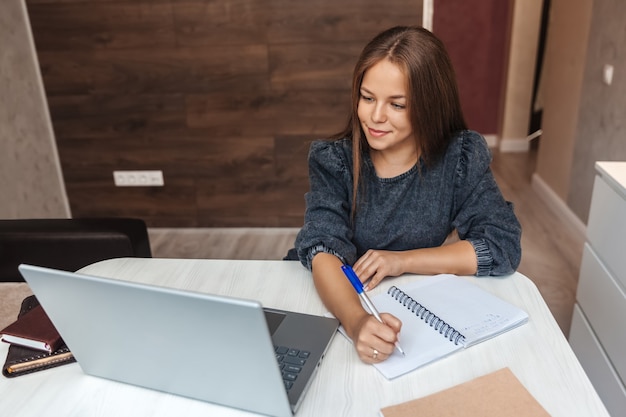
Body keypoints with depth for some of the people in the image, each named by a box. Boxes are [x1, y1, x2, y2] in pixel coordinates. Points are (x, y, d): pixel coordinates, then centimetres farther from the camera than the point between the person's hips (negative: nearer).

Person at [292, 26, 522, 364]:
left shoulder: (461, 157, -5)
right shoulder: (333, 161, -7)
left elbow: (504, 246, -9)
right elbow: (324, 250, -18)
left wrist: (402, 261, -16)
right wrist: (356, 321, -37)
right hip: (348, 309, -1)